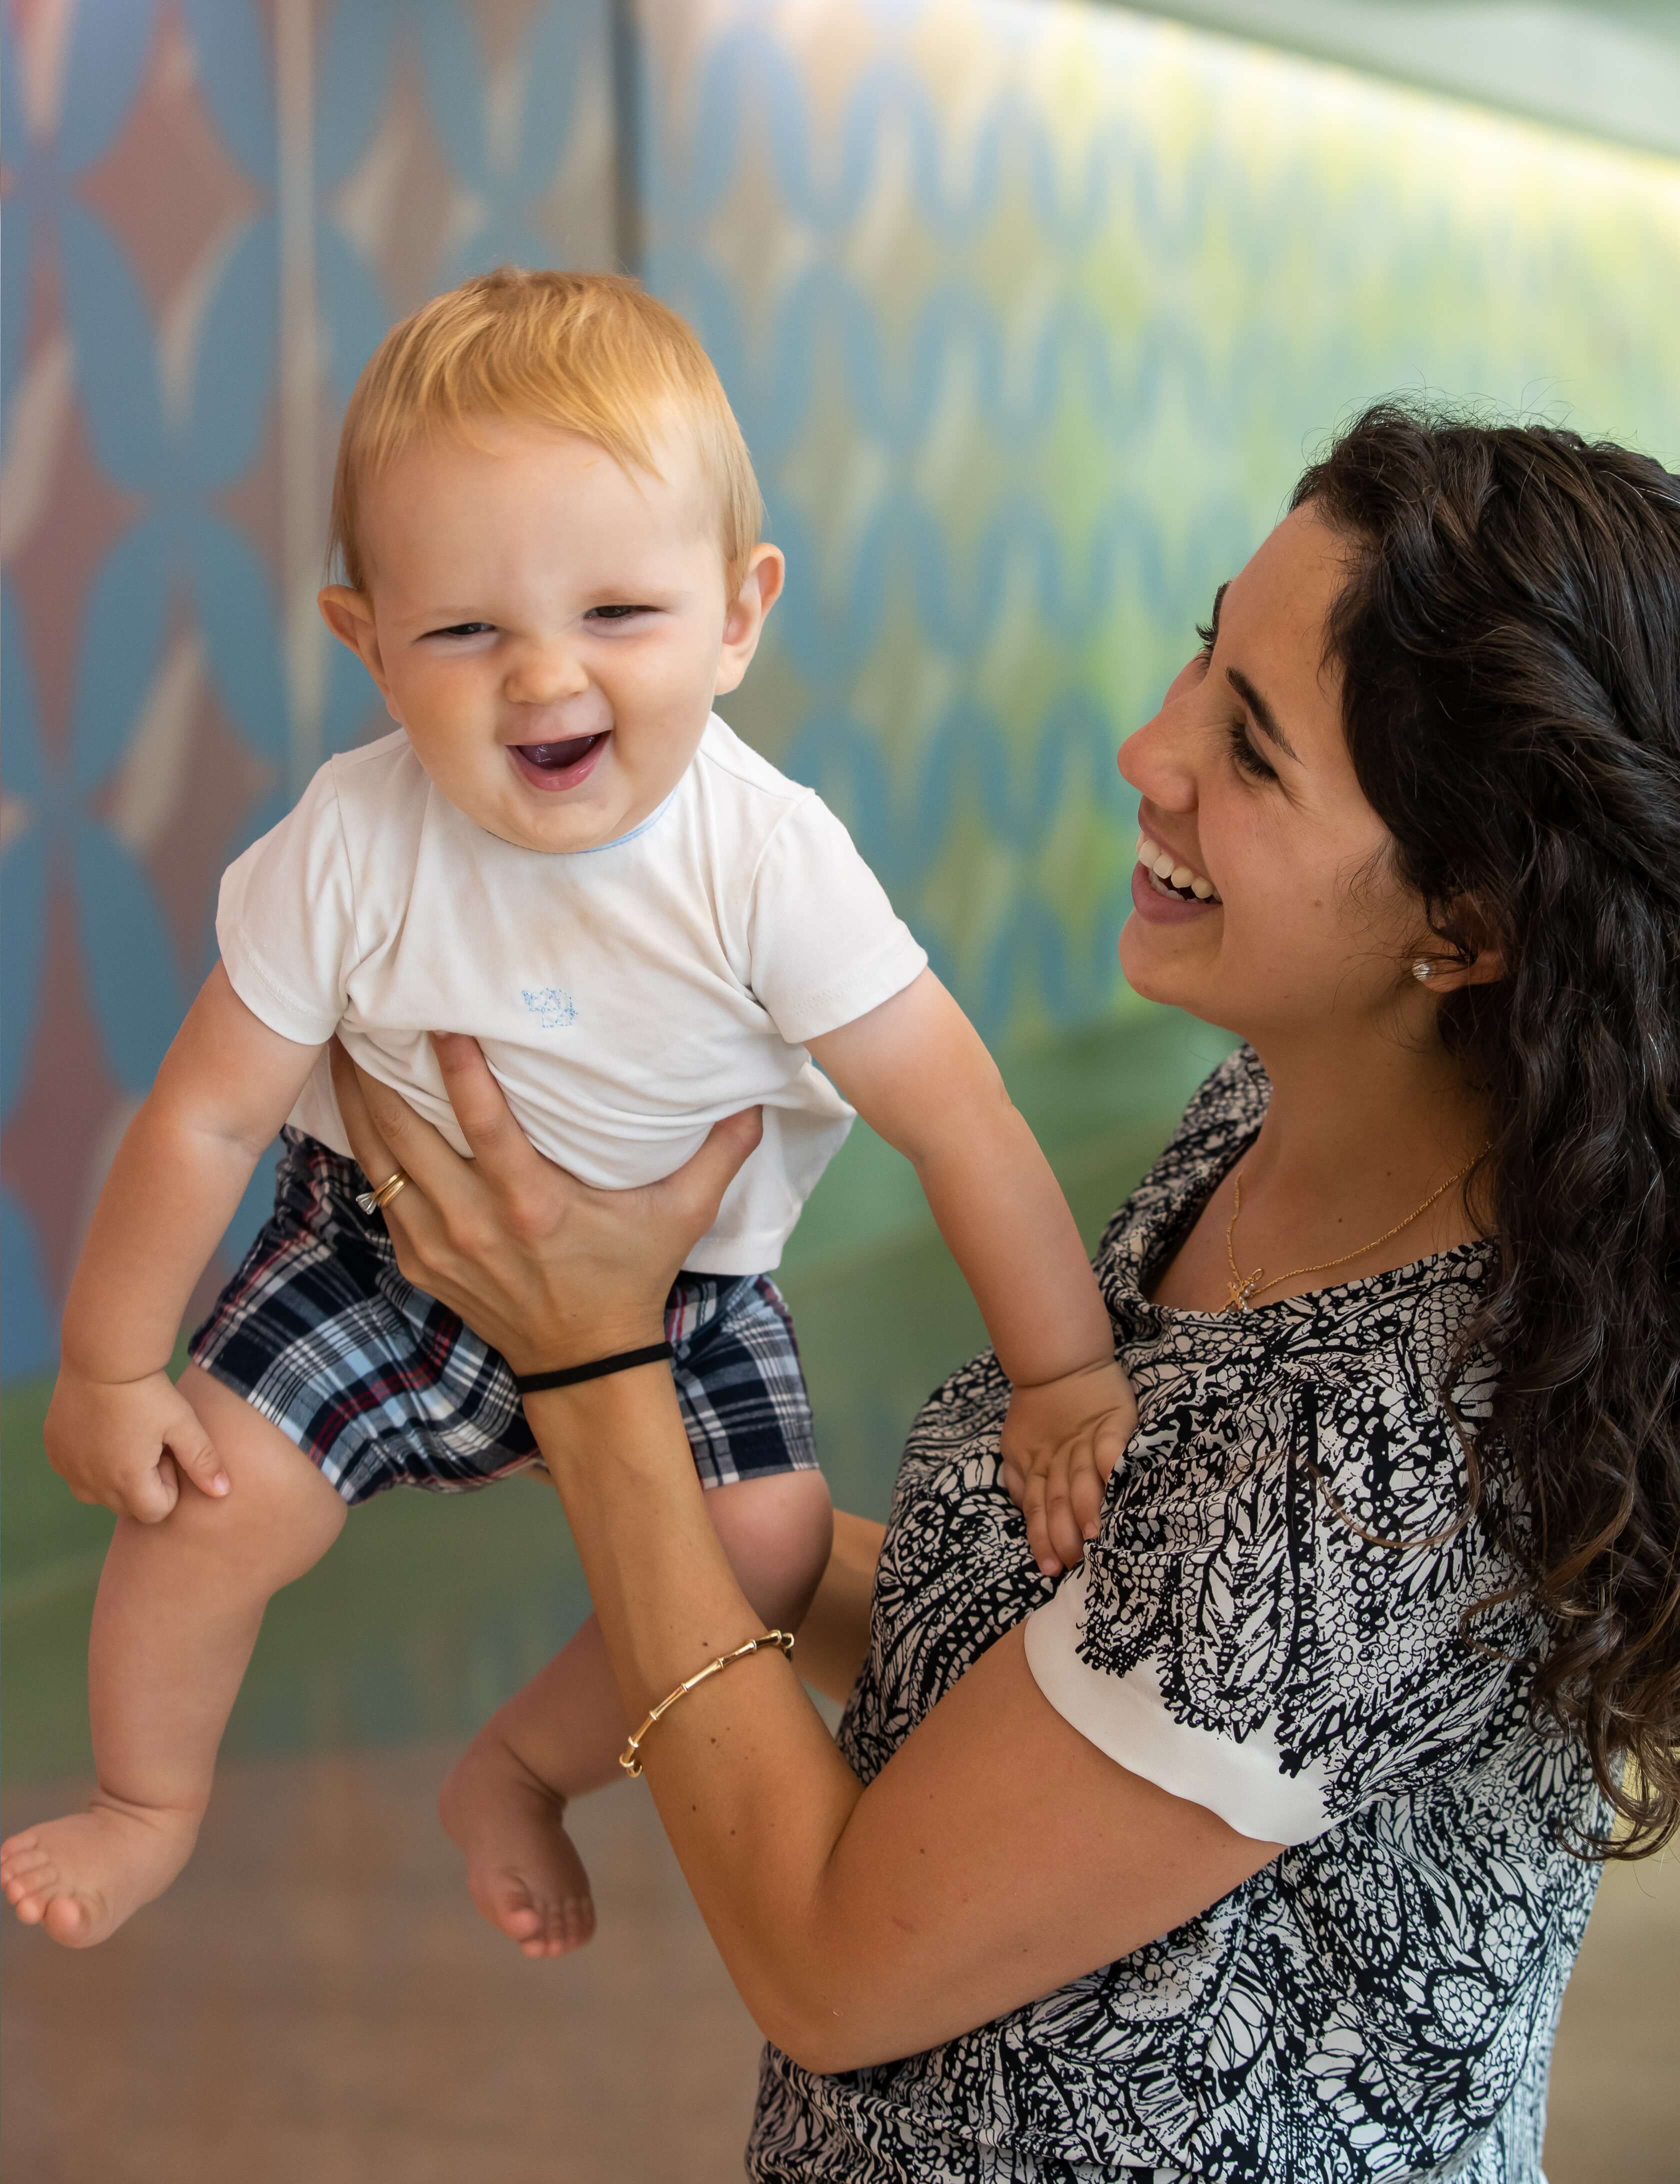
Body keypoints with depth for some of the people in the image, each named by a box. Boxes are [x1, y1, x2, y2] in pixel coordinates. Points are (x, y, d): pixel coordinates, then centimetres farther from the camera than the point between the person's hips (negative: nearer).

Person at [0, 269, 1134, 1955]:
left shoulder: (766, 862, -27)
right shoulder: (353, 850, -25)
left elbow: (956, 1117, -21)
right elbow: (209, 1117, -14)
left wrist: (1064, 1372, -18)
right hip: (387, 1250, 0)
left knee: (770, 1548, -16)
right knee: (211, 1499, -14)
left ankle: (517, 1774, 13)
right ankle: (148, 1802, 18)